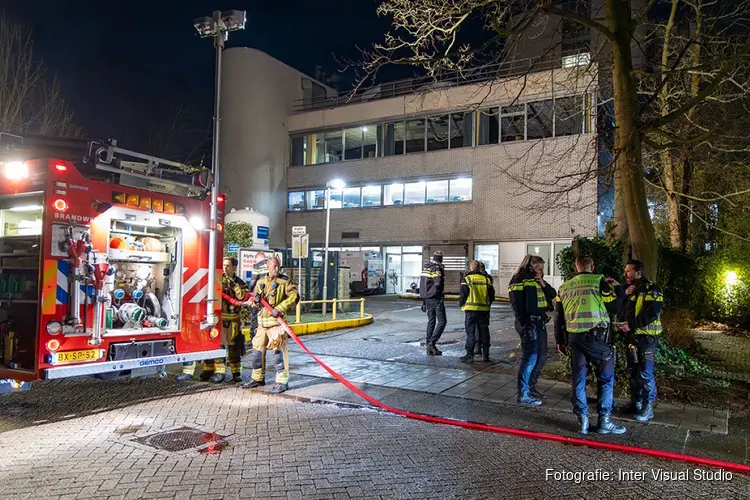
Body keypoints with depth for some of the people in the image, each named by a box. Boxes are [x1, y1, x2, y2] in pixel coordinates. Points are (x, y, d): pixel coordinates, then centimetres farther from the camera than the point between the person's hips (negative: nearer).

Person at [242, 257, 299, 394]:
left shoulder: (285, 281, -3)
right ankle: (258, 378, 28)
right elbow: (254, 303, 20)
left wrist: (279, 309, -21)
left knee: (278, 351, -8)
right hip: (262, 321, 6)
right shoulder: (261, 282, 13)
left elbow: (294, 296, -15)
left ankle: (282, 382, -1)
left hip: (276, 321, -6)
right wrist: (256, 301, -5)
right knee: (257, 350, 13)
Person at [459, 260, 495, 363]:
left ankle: (469, 355, -2)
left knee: (470, 332, 0)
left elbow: (463, 295, -9)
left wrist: (460, 303, 8)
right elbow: (492, 296, 10)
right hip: (484, 310, 4)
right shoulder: (486, 279, 6)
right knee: (484, 331, 12)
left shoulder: (467, 279, -7)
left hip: (471, 309, -4)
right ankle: (486, 354, 18)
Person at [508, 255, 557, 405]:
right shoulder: (519, 281, -10)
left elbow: (553, 295, 15)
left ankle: (531, 387, 28)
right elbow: (517, 305, -16)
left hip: (540, 322, 9)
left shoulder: (536, 280, 16)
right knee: (530, 358, -8)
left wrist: (543, 284, -2)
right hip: (529, 323, -9)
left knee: (541, 356, 15)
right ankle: (523, 394, 0)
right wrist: (525, 325, -20)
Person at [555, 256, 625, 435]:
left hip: (574, 338, 5)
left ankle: (582, 421, 14)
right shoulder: (599, 281, -4)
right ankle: (604, 421, 8)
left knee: (578, 379, 11)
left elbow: (558, 316, 14)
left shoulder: (564, 287, 12)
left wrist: (560, 340, 22)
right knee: (606, 378, 8)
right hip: (596, 337, -4)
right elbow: (614, 306, -3)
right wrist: (617, 288, 13)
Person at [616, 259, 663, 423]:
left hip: (646, 337, -8)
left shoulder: (651, 290, -10)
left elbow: (651, 314, -22)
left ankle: (647, 408, 6)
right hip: (632, 336, 8)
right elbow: (619, 310, 10)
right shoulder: (631, 290, 16)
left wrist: (631, 324, -25)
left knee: (645, 373, -4)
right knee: (633, 372, 14)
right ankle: (636, 404, 26)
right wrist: (624, 295, -5)